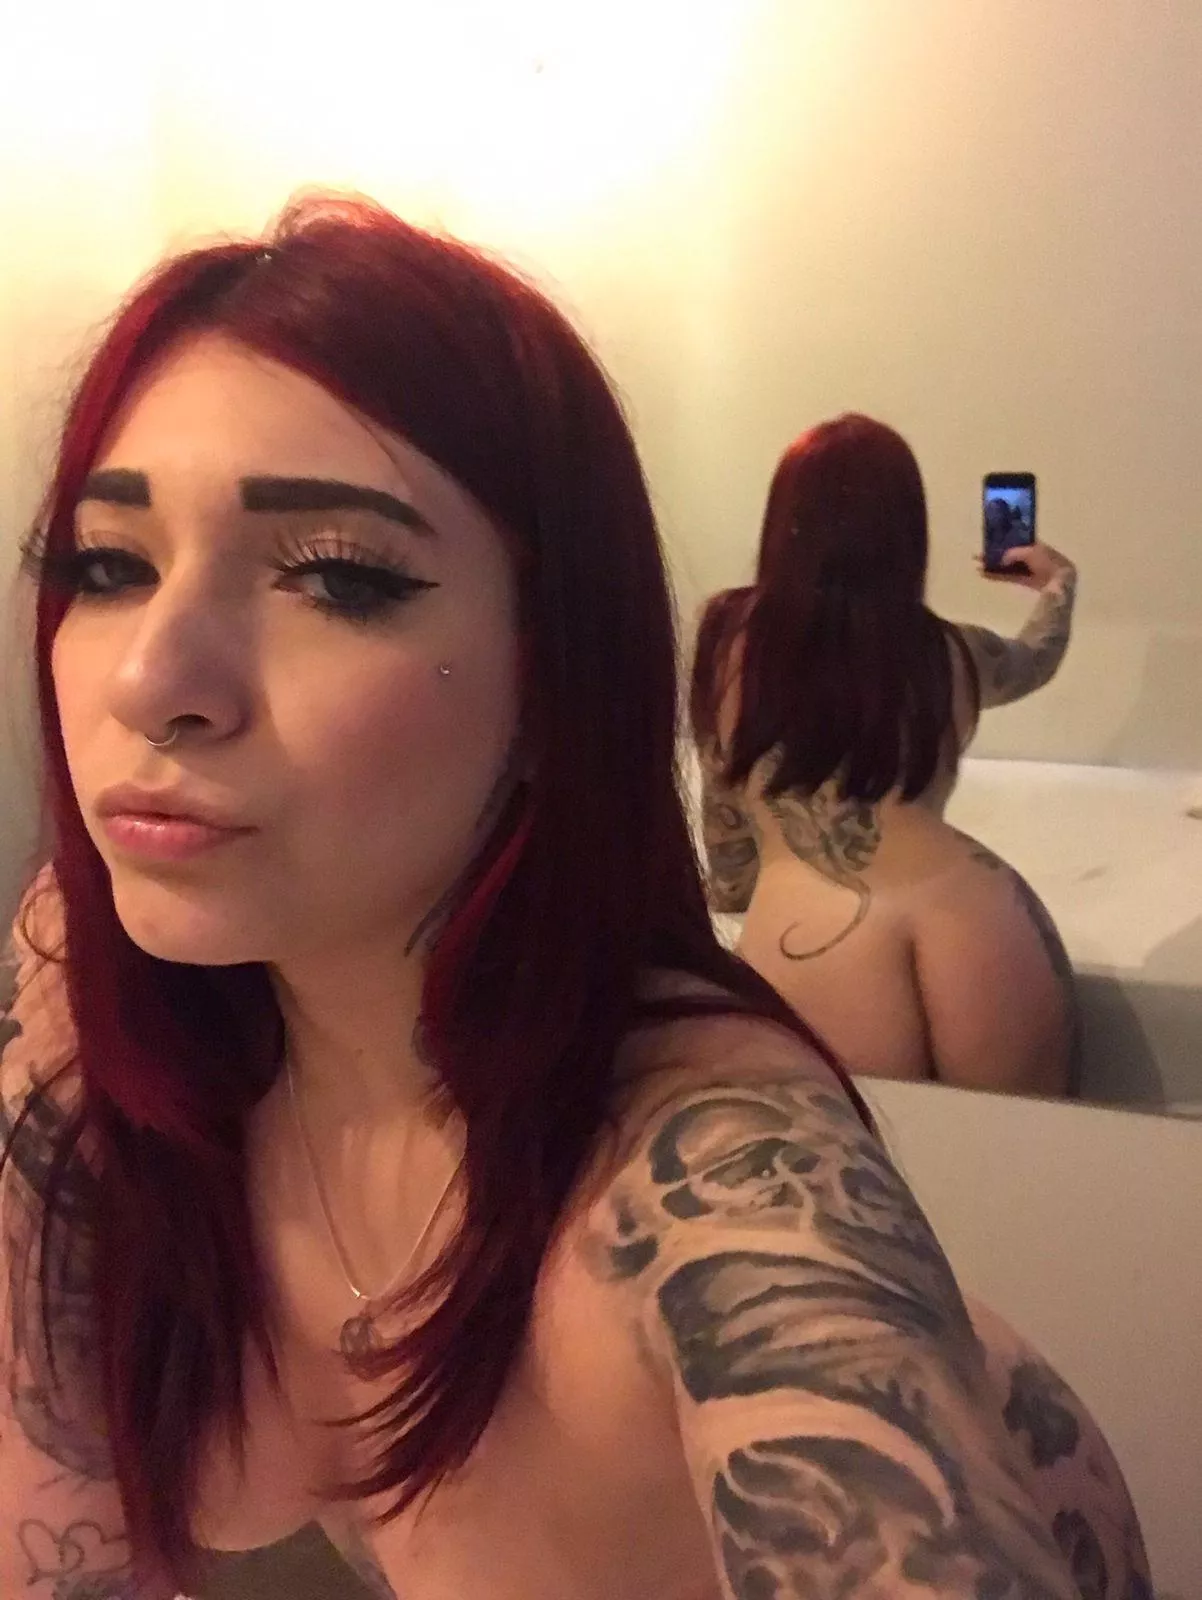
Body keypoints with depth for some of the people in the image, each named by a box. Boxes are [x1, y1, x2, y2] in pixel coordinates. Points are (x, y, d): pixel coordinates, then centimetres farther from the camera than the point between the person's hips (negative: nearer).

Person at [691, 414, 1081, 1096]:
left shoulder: (733, 637, 6)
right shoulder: (952, 654, 10)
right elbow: (1037, 658, 35)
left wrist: (730, 890, 37)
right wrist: (1060, 582, 56)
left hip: (805, 939, -1)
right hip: (971, 915, 2)